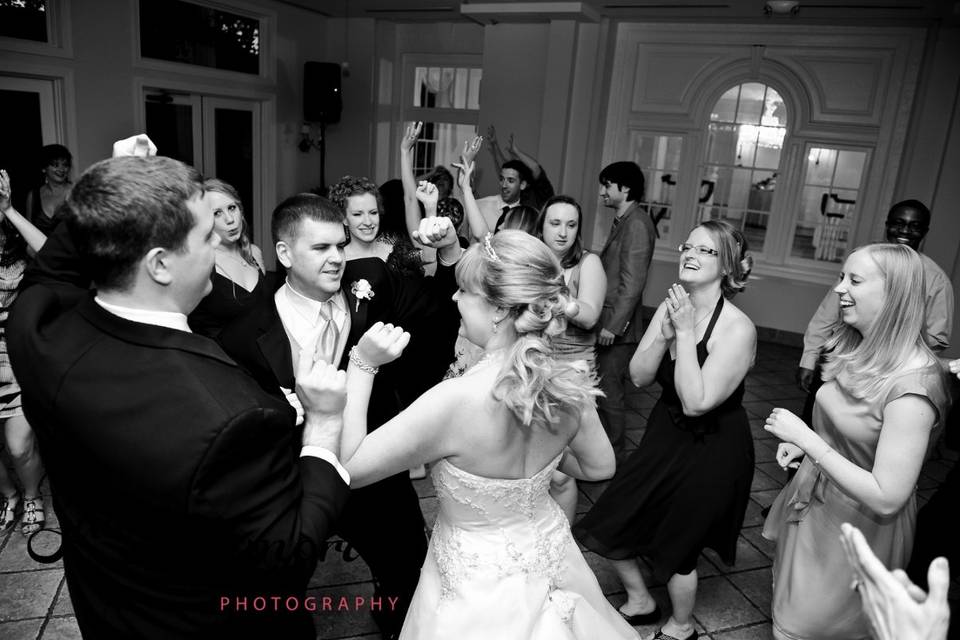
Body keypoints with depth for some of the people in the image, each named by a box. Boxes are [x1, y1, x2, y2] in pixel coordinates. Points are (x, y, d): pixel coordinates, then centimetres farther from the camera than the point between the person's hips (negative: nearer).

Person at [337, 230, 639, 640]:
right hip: (550, 557, 5)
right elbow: (599, 466, 2)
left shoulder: (454, 401, -34)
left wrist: (362, 366, -19)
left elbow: (348, 467, -23)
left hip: (481, 587, -4)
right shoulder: (567, 385, -17)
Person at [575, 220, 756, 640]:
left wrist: (687, 333, -30)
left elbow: (696, 402, -29)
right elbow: (638, 377, -7)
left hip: (711, 448, -6)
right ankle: (639, 603, 41)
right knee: (607, 526, 12)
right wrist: (665, 334, -23)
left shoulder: (737, 329, -25)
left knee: (675, 545, 12)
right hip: (666, 432, 6)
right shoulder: (671, 307, -6)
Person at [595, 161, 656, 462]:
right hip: (607, 321, 9)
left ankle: (614, 456, 15)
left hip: (618, 326, -9)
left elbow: (632, 282, -21)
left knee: (609, 390, 0)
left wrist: (613, 325, -21)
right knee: (607, 388, 17)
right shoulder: (623, 221, 15)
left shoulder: (636, 224, -15)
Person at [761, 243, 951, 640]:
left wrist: (805, 437, -28)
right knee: (787, 604, 25)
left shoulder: (912, 385, -29)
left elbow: (887, 499, -31)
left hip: (856, 529, -7)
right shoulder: (858, 349, -3)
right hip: (815, 502, 7)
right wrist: (801, 444, -2)